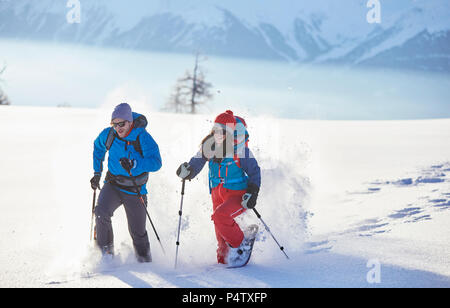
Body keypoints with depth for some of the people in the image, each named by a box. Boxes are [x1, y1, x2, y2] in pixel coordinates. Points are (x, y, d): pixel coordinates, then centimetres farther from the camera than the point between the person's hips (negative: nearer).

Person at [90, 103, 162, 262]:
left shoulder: (143, 137, -19)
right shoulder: (108, 134, -7)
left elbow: (156, 162, -28)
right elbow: (98, 148, 16)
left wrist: (134, 164, -43)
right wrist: (97, 172, 11)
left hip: (135, 191, -2)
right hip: (113, 185, 2)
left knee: (138, 232, 7)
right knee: (101, 212, -26)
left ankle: (145, 260, 32)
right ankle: (105, 249, -9)